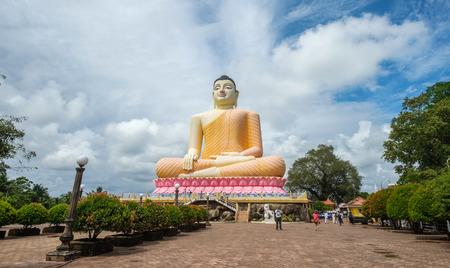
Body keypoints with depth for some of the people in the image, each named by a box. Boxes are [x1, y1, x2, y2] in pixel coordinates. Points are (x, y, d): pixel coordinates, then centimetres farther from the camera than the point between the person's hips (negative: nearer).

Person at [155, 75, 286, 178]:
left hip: (240, 172, -1)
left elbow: (257, 150, 12)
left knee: (277, 162, -33)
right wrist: (191, 154, -10)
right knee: (162, 165, -27)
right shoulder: (199, 117, 27)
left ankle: (203, 174, -35)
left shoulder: (249, 114, 24)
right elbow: (194, 148, 18)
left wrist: (240, 155, -13)